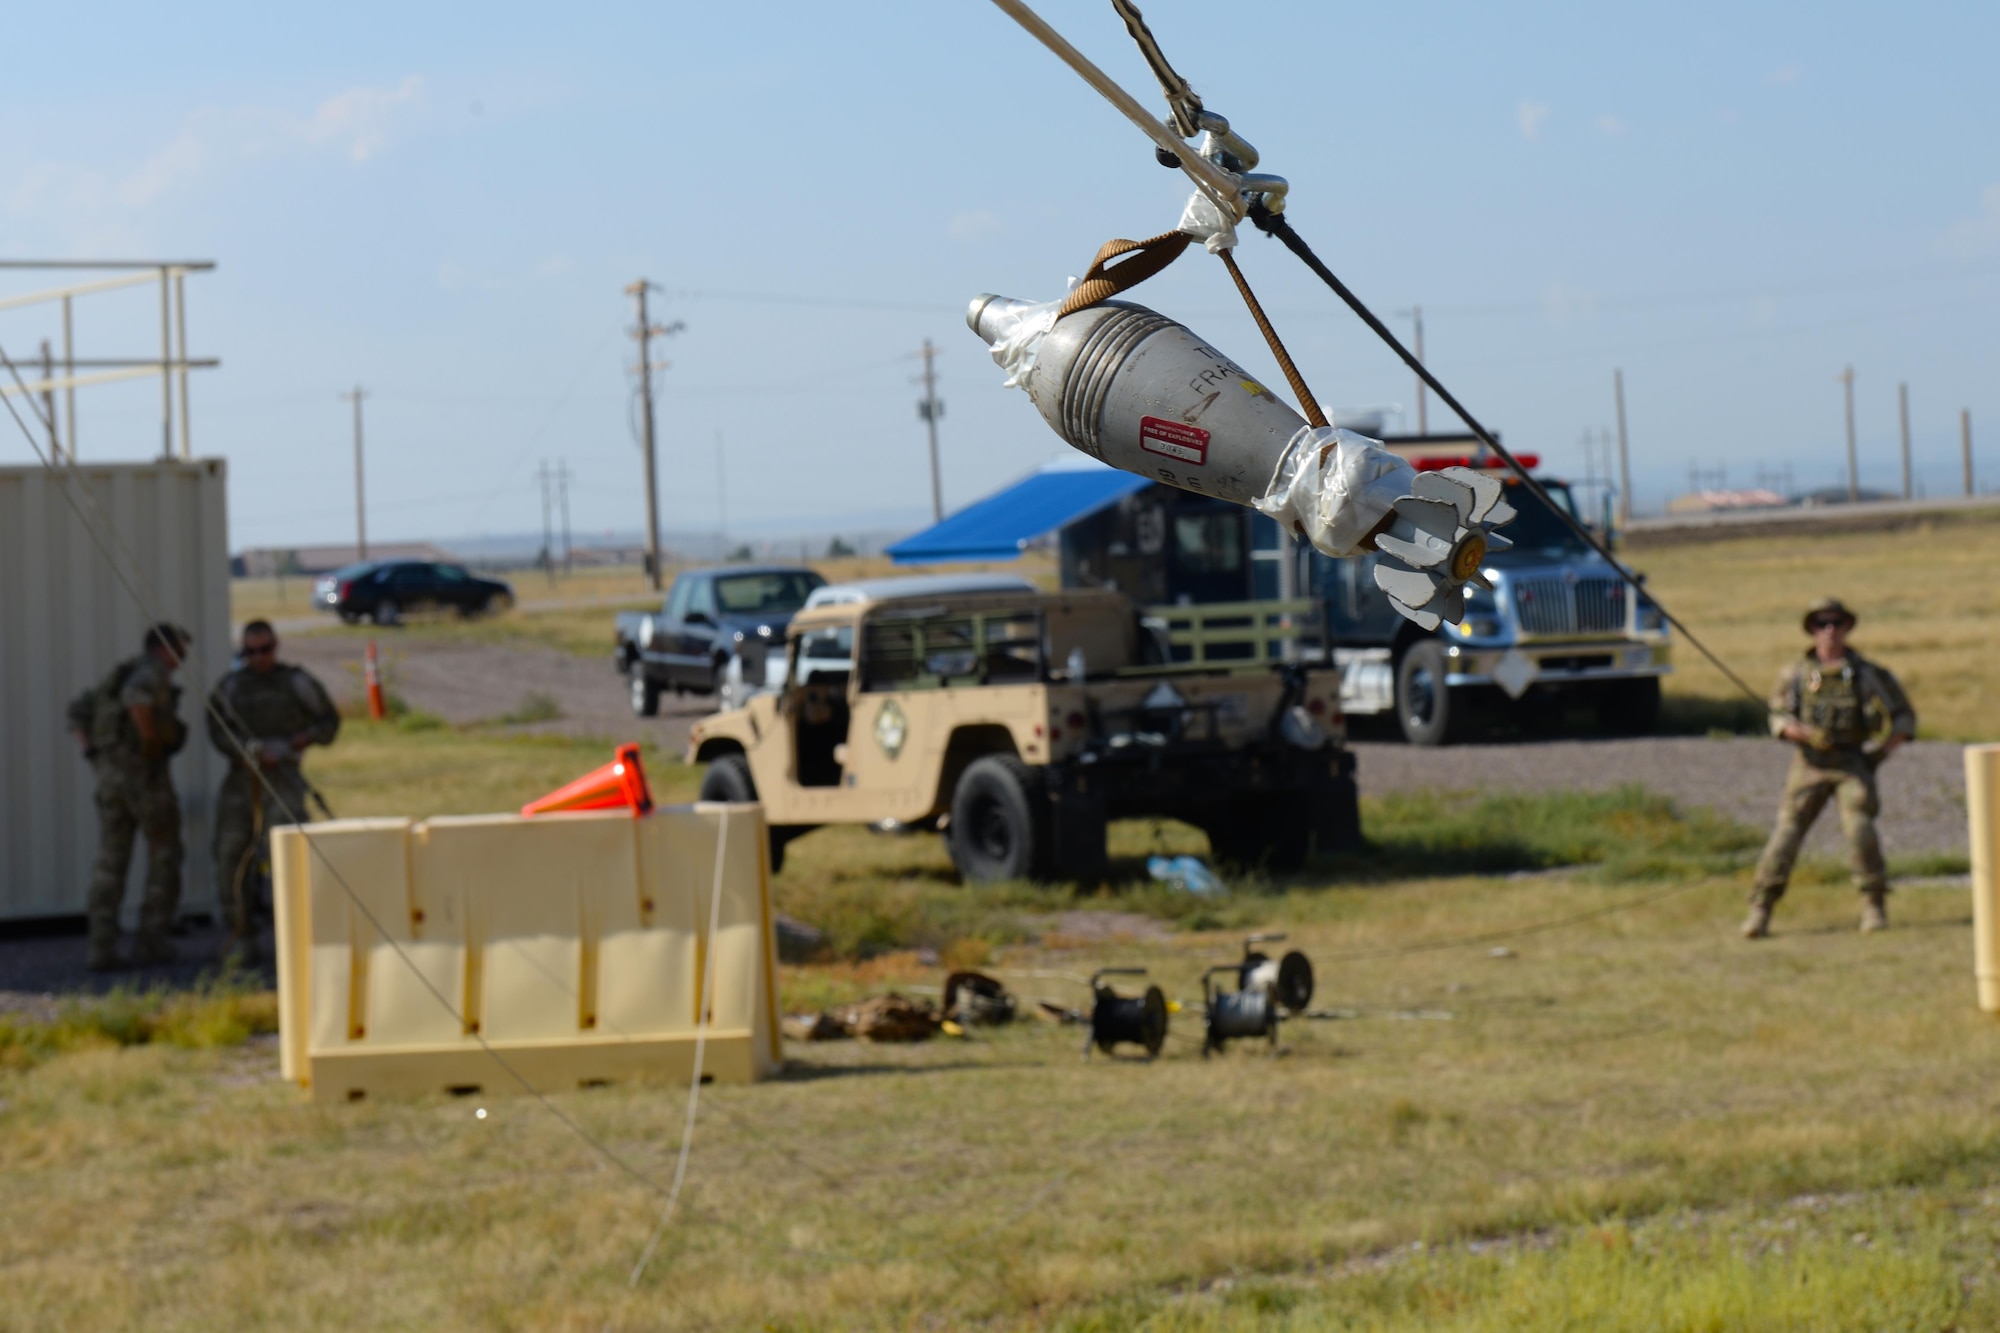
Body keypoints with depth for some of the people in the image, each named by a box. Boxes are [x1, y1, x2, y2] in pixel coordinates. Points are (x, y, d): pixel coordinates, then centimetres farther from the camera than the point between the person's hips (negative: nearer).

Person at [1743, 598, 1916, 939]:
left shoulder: (1866, 673, 7)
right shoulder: (1795, 674, 8)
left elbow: (1904, 716, 12)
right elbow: (1779, 718, 4)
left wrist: (1888, 745, -4)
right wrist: (1804, 733, -16)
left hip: (1853, 764, -1)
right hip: (1809, 765, 1)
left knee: (1860, 828, -18)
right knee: (1787, 830, -8)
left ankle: (1874, 906, -7)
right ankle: (1760, 908, -5)